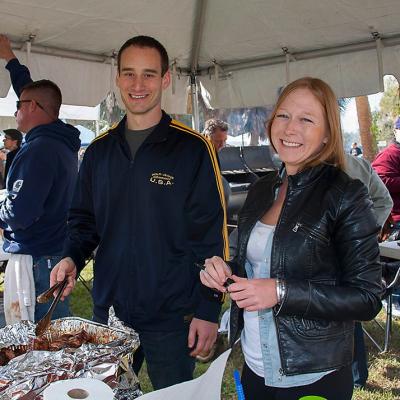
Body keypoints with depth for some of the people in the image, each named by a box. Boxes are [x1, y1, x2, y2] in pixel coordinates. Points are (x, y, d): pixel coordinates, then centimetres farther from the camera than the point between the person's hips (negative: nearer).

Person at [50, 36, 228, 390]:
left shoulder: (192, 148, -10)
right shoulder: (99, 150, 6)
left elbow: (211, 236, -10)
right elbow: (84, 218, 14)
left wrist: (208, 310, -11)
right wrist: (72, 257, -5)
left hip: (172, 317, -4)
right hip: (108, 309, 5)